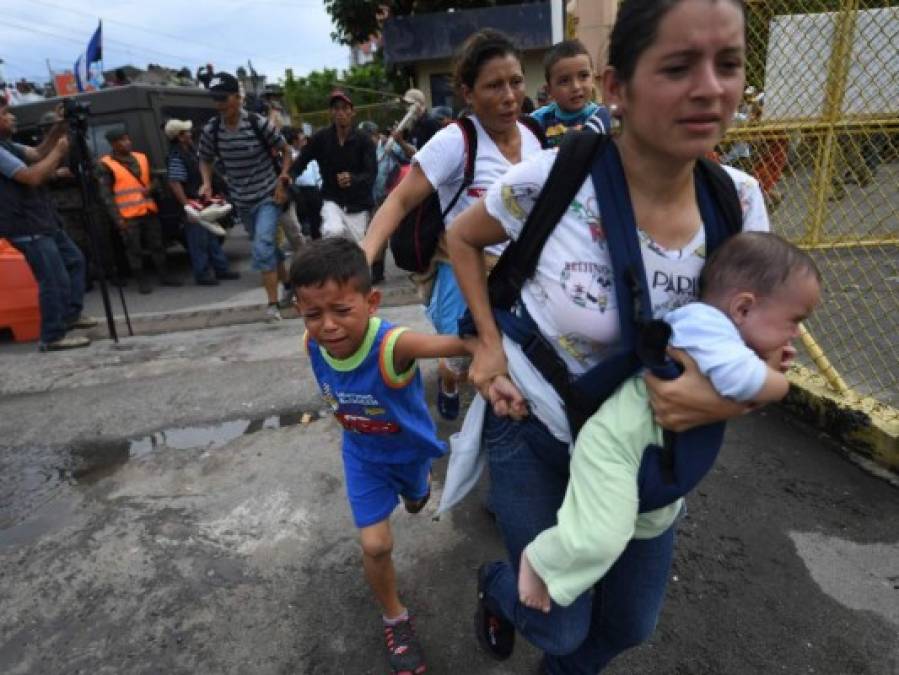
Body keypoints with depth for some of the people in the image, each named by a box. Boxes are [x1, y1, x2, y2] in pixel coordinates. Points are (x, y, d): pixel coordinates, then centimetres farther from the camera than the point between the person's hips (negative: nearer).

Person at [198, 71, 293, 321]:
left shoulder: (258, 124, -15)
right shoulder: (211, 130, -5)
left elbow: (285, 151, -2)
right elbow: (205, 160, 11)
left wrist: (282, 181, -9)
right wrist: (207, 183, -7)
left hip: (268, 195, -4)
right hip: (242, 201, 5)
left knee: (262, 247, -19)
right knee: (266, 246, 15)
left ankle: (272, 303, -13)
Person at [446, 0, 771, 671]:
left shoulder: (739, 201, -12)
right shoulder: (551, 181, -24)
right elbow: (462, 238, -5)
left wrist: (730, 399, -24)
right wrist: (489, 342, -13)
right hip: (536, 432, -4)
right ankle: (499, 589, 50)